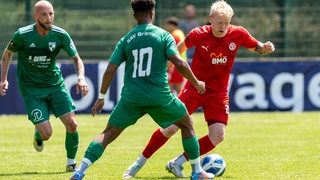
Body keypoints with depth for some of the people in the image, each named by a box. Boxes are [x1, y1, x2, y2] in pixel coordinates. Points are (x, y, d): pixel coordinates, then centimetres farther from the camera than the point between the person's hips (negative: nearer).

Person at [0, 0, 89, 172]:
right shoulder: (22, 35, -15)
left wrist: (81, 77, -18)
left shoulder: (61, 35, -10)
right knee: (46, 134, -12)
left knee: (71, 124, -10)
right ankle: (37, 134, 28)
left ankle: (71, 163, 13)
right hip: (31, 89, -3)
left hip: (55, 85, 3)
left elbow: (76, 58, 0)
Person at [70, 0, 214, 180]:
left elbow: (110, 71, 4)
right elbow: (179, 63, -10)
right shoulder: (163, 35, 0)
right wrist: (197, 83, 4)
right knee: (187, 124, 21)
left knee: (108, 133, 11)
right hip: (159, 96, -2)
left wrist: (101, 97, 15)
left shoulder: (126, 40, 7)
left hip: (131, 97, 2)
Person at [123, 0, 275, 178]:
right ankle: (139, 163, 9)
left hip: (218, 93, 2)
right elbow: (178, 50, 4)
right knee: (171, 128, -8)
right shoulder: (198, 35, -13)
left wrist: (265, 48, -15)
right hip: (193, 88, -2)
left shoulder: (238, 34, -9)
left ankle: (177, 163, 1)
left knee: (218, 135, -13)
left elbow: (256, 47, 8)